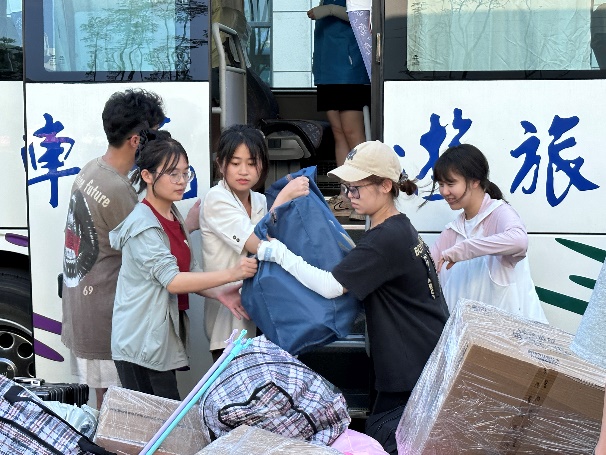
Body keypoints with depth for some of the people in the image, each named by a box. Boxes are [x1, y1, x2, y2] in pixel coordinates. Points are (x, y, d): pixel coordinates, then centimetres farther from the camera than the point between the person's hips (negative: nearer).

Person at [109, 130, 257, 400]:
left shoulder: (173, 216, 13)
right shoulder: (143, 225, -15)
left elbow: (189, 272, 12)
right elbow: (172, 280, -23)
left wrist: (219, 293, -7)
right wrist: (230, 274, -29)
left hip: (164, 340, 9)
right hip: (141, 345, -9)